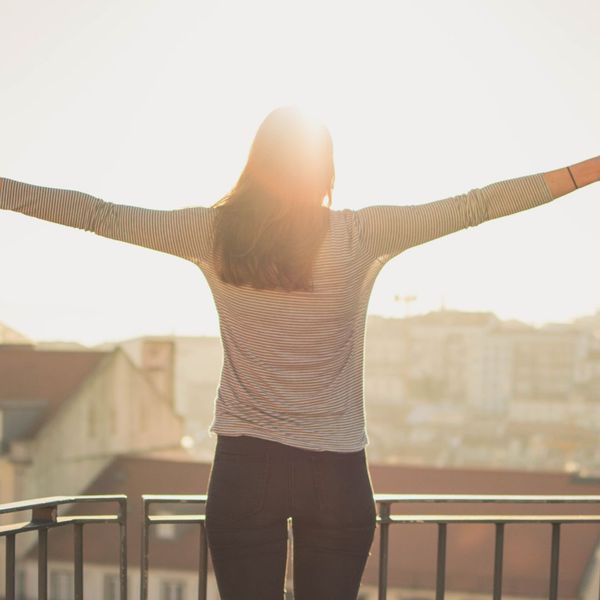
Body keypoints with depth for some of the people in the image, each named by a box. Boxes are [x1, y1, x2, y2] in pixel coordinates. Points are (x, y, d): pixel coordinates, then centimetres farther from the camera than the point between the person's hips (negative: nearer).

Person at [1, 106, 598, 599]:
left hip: (244, 469, 1)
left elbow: (99, 214, 4)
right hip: (338, 473, 0)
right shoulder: (361, 236, -5)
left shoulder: (214, 234, -2)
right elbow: (474, 206, -1)